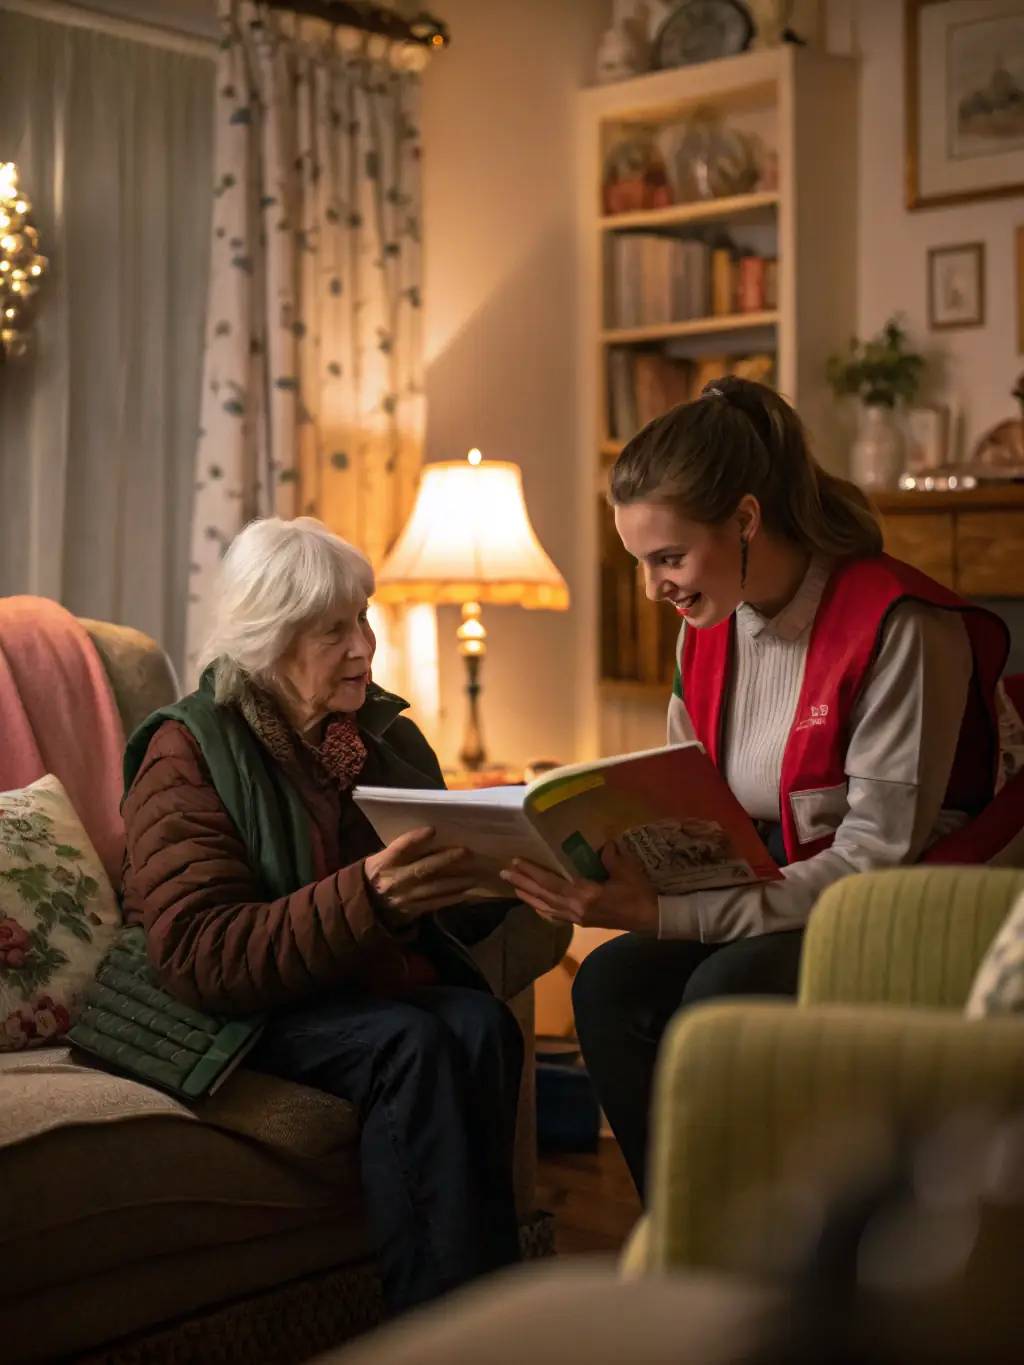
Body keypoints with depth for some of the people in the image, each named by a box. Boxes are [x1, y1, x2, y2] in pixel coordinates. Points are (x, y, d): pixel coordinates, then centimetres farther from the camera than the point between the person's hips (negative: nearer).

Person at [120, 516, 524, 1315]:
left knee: (482, 1022, -27)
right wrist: (365, 898, -30)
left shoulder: (387, 733, 13)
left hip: (390, 986, 5)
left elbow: (447, 919, 17)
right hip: (249, 1014, -5)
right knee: (414, 1045, -32)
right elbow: (198, 960, -18)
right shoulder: (189, 754, -5)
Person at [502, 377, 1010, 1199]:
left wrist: (666, 914, -29)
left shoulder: (898, 627, -18)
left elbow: (877, 859, -22)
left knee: (721, 992, -31)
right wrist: (598, 863, -11)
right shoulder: (707, 629, 6)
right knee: (611, 984, -21)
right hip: (762, 906, 7)